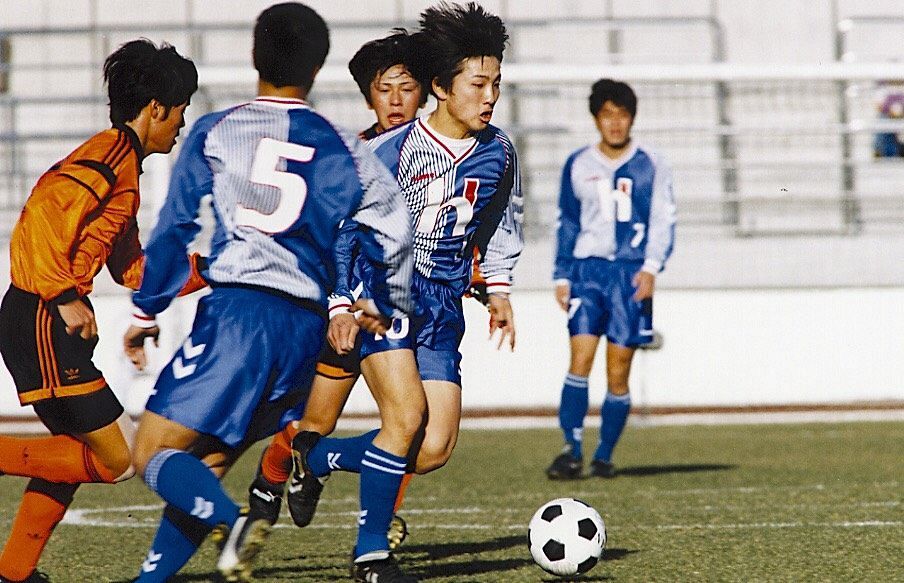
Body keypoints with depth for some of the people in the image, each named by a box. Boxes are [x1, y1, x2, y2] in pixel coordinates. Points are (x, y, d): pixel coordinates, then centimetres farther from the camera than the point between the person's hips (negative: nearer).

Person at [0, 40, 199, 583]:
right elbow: (45, 211, -25)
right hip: (44, 325, -10)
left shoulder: (122, 165, 21)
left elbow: (133, 269, 25)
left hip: (50, 326, 10)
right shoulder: (113, 153, -10)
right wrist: (67, 298, -23)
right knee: (119, 459, -9)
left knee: (77, 449, 21)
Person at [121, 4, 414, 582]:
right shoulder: (341, 148, 13)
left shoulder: (215, 133, 6)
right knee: (205, 464, 14)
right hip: (307, 328, 4)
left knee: (154, 453, -4)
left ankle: (234, 523, -31)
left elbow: (175, 229, 4)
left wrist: (147, 312, 13)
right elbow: (393, 228, 10)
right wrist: (388, 306, 26)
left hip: (236, 311, -4)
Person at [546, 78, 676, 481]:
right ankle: (572, 450, -16)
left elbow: (663, 221, 3)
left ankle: (604, 456, 9)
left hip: (631, 272, -1)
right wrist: (562, 277, 10)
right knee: (580, 358, -14)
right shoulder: (578, 166, 11)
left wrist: (650, 267, -11)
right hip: (588, 269, 1)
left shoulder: (650, 167, 6)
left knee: (618, 372, -1)